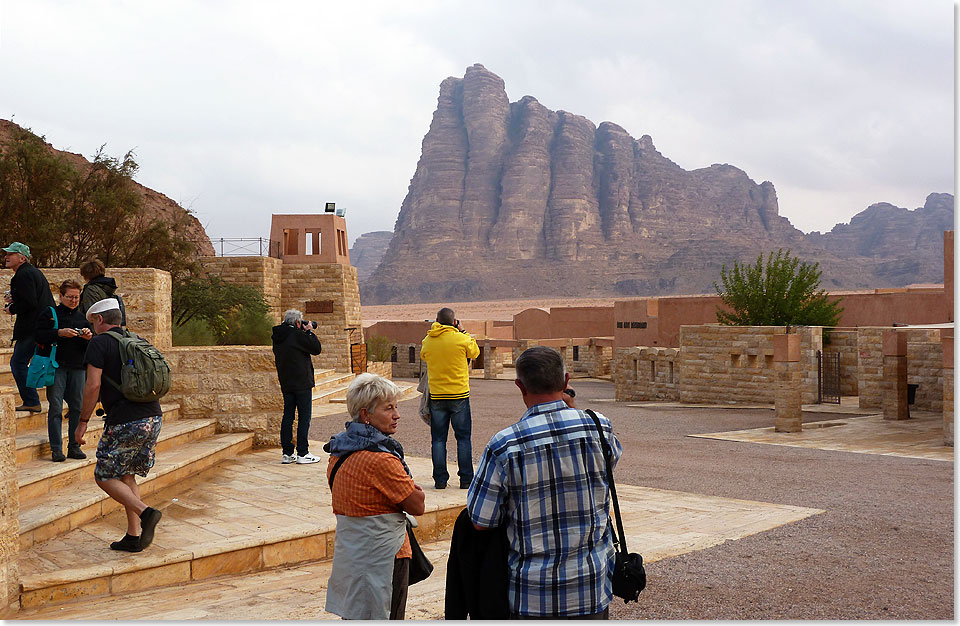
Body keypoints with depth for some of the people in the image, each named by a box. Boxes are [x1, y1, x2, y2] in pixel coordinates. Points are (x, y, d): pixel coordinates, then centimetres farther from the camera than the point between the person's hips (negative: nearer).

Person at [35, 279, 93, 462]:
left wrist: (89, 337, -6)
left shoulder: (83, 317, 17)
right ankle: (56, 449, -4)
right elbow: (39, 336, -6)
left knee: (77, 407, 3)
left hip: (78, 367, 4)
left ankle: (74, 446, 10)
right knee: (56, 407, -6)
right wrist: (60, 333, -18)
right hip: (56, 366, -3)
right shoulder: (49, 313, 6)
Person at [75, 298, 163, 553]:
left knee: (105, 477, 7)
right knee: (127, 476, 18)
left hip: (125, 422, -7)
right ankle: (133, 537, 13)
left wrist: (82, 421, -5)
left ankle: (145, 512, -13)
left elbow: (93, 385, -13)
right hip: (154, 417, 7)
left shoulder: (99, 343, -3)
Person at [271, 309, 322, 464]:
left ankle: (287, 453, 12)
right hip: (302, 383, -7)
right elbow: (316, 348, -9)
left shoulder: (277, 337, 7)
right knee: (304, 417, -1)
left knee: (287, 416, 10)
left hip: (286, 384, 7)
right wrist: (309, 331, 2)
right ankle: (302, 454, -1)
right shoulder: (297, 335, -15)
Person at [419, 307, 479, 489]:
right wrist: (463, 331, 15)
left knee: (438, 439, 8)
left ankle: (440, 479, 8)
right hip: (459, 394, -2)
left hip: (436, 396, 2)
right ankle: (466, 479, 7)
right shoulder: (461, 339, -10)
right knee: (463, 438, 6)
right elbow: (475, 352, 10)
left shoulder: (427, 341, -1)